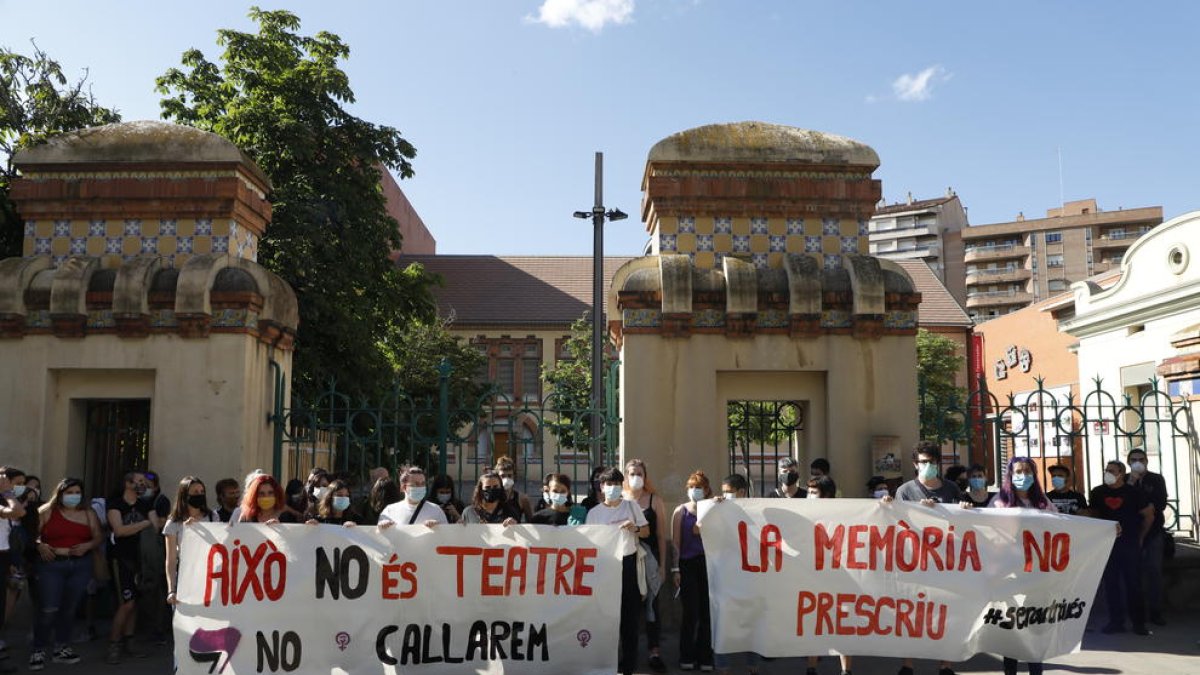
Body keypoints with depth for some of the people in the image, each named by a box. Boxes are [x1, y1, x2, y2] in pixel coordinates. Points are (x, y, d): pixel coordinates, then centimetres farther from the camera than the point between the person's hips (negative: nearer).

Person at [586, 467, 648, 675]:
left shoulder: (631, 506, 7)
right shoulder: (594, 512, 6)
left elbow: (646, 532, 11)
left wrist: (635, 528, -10)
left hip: (628, 563, 1)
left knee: (629, 615, 1)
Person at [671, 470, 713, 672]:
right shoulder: (680, 512, 5)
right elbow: (675, 542, 3)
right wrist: (676, 569, -2)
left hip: (708, 563, 1)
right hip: (688, 564, -1)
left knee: (706, 611, 2)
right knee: (691, 612, -3)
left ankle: (704, 657, 12)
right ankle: (687, 657, 8)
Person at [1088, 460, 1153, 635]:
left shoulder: (1133, 492, -3)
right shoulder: (1098, 493, 3)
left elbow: (1149, 515, 5)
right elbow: (1093, 515, 13)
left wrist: (1140, 537, 9)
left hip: (1130, 545, -2)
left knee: (1133, 584, 1)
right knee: (1110, 585, 4)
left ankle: (1138, 623, 8)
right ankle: (1115, 622, 12)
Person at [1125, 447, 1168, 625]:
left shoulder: (1156, 479, 7)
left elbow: (1161, 504, -2)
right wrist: (1130, 483, -13)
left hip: (1153, 532, 0)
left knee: (1154, 572, -2)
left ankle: (1155, 612, 2)